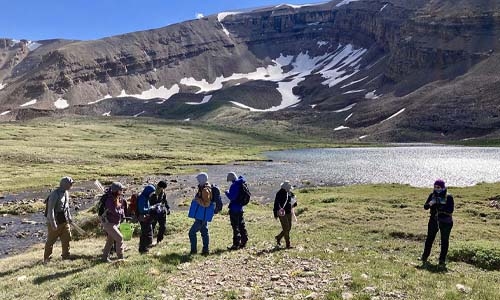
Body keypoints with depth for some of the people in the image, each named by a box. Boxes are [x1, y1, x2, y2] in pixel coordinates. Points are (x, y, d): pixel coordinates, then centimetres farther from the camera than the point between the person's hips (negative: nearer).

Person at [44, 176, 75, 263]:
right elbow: (50, 210, -22)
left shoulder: (66, 193, 6)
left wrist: (69, 217, 22)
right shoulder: (55, 194, -20)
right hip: (55, 222, -8)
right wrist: (53, 223, -25)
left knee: (67, 238, 11)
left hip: (64, 221, 8)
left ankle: (65, 256, 25)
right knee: (51, 241, 4)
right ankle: (46, 258, 18)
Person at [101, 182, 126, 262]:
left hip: (115, 222, 9)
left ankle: (105, 257, 31)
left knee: (110, 240, 18)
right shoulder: (110, 200, -25)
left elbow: (122, 207, 12)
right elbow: (115, 212, -26)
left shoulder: (119, 198, 1)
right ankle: (120, 257, 0)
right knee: (119, 238, -10)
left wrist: (122, 215, -2)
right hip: (108, 223, -9)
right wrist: (121, 211, -7)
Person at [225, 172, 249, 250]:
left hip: (234, 208, -9)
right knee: (241, 225, 16)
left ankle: (236, 244, 2)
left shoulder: (234, 185, -19)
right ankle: (243, 242, 24)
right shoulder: (241, 184, 8)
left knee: (236, 227, -3)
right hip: (240, 208, 9)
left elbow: (231, 197, -22)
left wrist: (227, 192, -4)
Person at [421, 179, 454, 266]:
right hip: (434, 220, 3)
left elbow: (451, 210, -16)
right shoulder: (432, 195, 2)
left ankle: (442, 259, 16)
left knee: (444, 241, 5)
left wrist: (441, 208, -26)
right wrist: (430, 204, -20)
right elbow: (425, 207, 1)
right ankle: (424, 257, 18)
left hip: (445, 222, -3)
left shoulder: (448, 197, -9)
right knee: (429, 239, 8)